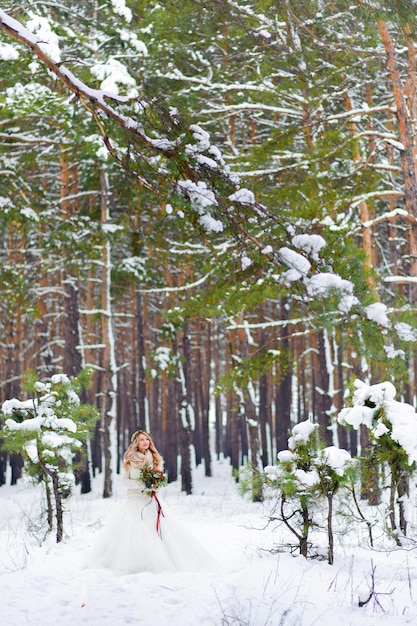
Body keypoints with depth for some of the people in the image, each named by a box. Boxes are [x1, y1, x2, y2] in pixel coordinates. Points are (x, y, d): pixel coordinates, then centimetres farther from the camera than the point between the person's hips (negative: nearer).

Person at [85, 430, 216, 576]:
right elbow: (125, 480, 2)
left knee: (161, 529, -7)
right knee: (132, 530, -8)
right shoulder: (130, 460, 1)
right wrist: (141, 485, -13)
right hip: (135, 499, -2)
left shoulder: (156, 459, 8)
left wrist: (156, 486, -9)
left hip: (152, 500, 2)